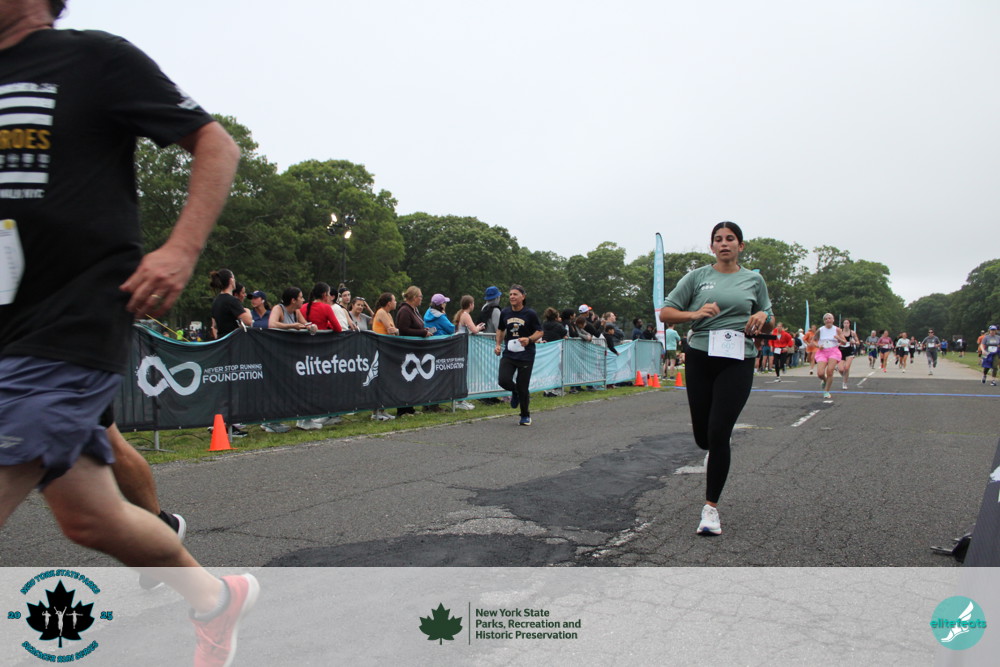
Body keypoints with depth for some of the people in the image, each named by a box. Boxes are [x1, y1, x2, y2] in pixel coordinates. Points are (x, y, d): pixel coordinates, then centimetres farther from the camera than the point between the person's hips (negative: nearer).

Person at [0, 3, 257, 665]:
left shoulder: (95, 58, -2)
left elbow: (217, 144, -4)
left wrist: (182, 250, -16)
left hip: (72, 335, -7)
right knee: (88, 518, 14)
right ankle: (218, 597, 36)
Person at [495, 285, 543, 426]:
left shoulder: (530, 314, -6)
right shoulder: (505, 313, 5)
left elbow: (539, 332, -1)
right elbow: (500, 329, 21)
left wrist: (529, 339, -20)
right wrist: (498, 345, 7)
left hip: (526, 355, -3)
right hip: (508, 354, 3)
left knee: (523, 387, -1)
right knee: (503, 380, -16)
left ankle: (525, 415, 22)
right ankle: (515, 391, 22)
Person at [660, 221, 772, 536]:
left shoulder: (754, 280, 11)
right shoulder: (698, 276, 7)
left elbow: (769, 325, 18)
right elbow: (665, 313, 4)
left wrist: (762, 317, -6)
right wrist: (696, 314, -14)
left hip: (738, 361, -1)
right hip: (700, 358, 1)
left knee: (718, 434, -10)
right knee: (703, 437, 7)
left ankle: (711, 507, 3)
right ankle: (716, 455, 46)